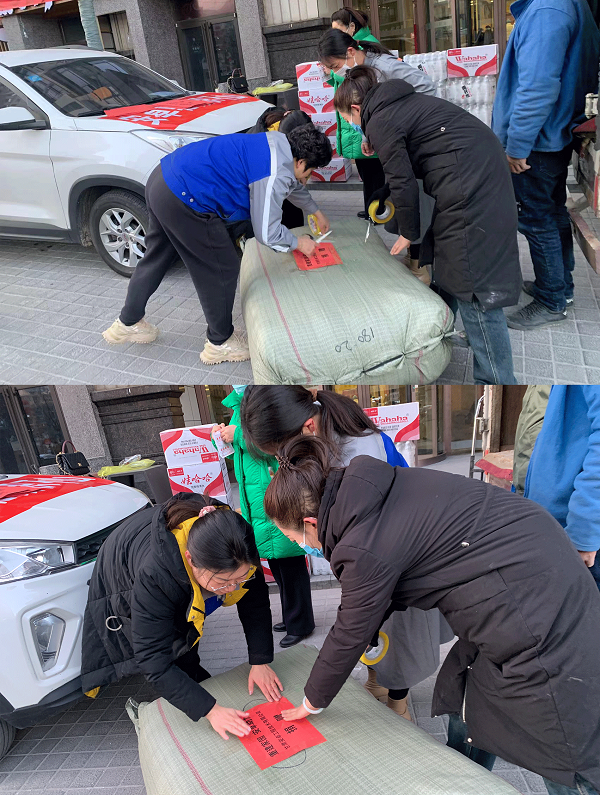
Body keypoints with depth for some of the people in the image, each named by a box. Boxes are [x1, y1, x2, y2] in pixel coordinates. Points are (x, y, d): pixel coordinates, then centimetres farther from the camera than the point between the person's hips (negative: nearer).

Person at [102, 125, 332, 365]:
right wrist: (298, 243, 6)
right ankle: (220, 343, 24)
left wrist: (315, 211, 44)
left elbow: (292, 184, 34)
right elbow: (266, 233, -11)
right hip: (184, 201, -10)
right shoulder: (275, 174, -15)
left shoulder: (278, 143, 14)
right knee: (222, 269, 6)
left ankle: (127, 323, 42)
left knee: (157, 257, 25)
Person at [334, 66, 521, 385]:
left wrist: (408, 233, 6)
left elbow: (402, 182, -7)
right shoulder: (400, 103, 21)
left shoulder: (380, 122, -7)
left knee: (474, 286, -9)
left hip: (470, 182, -10)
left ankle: (496, 379, -5)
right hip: (483, 170, 10)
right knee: (445, 261, 20)